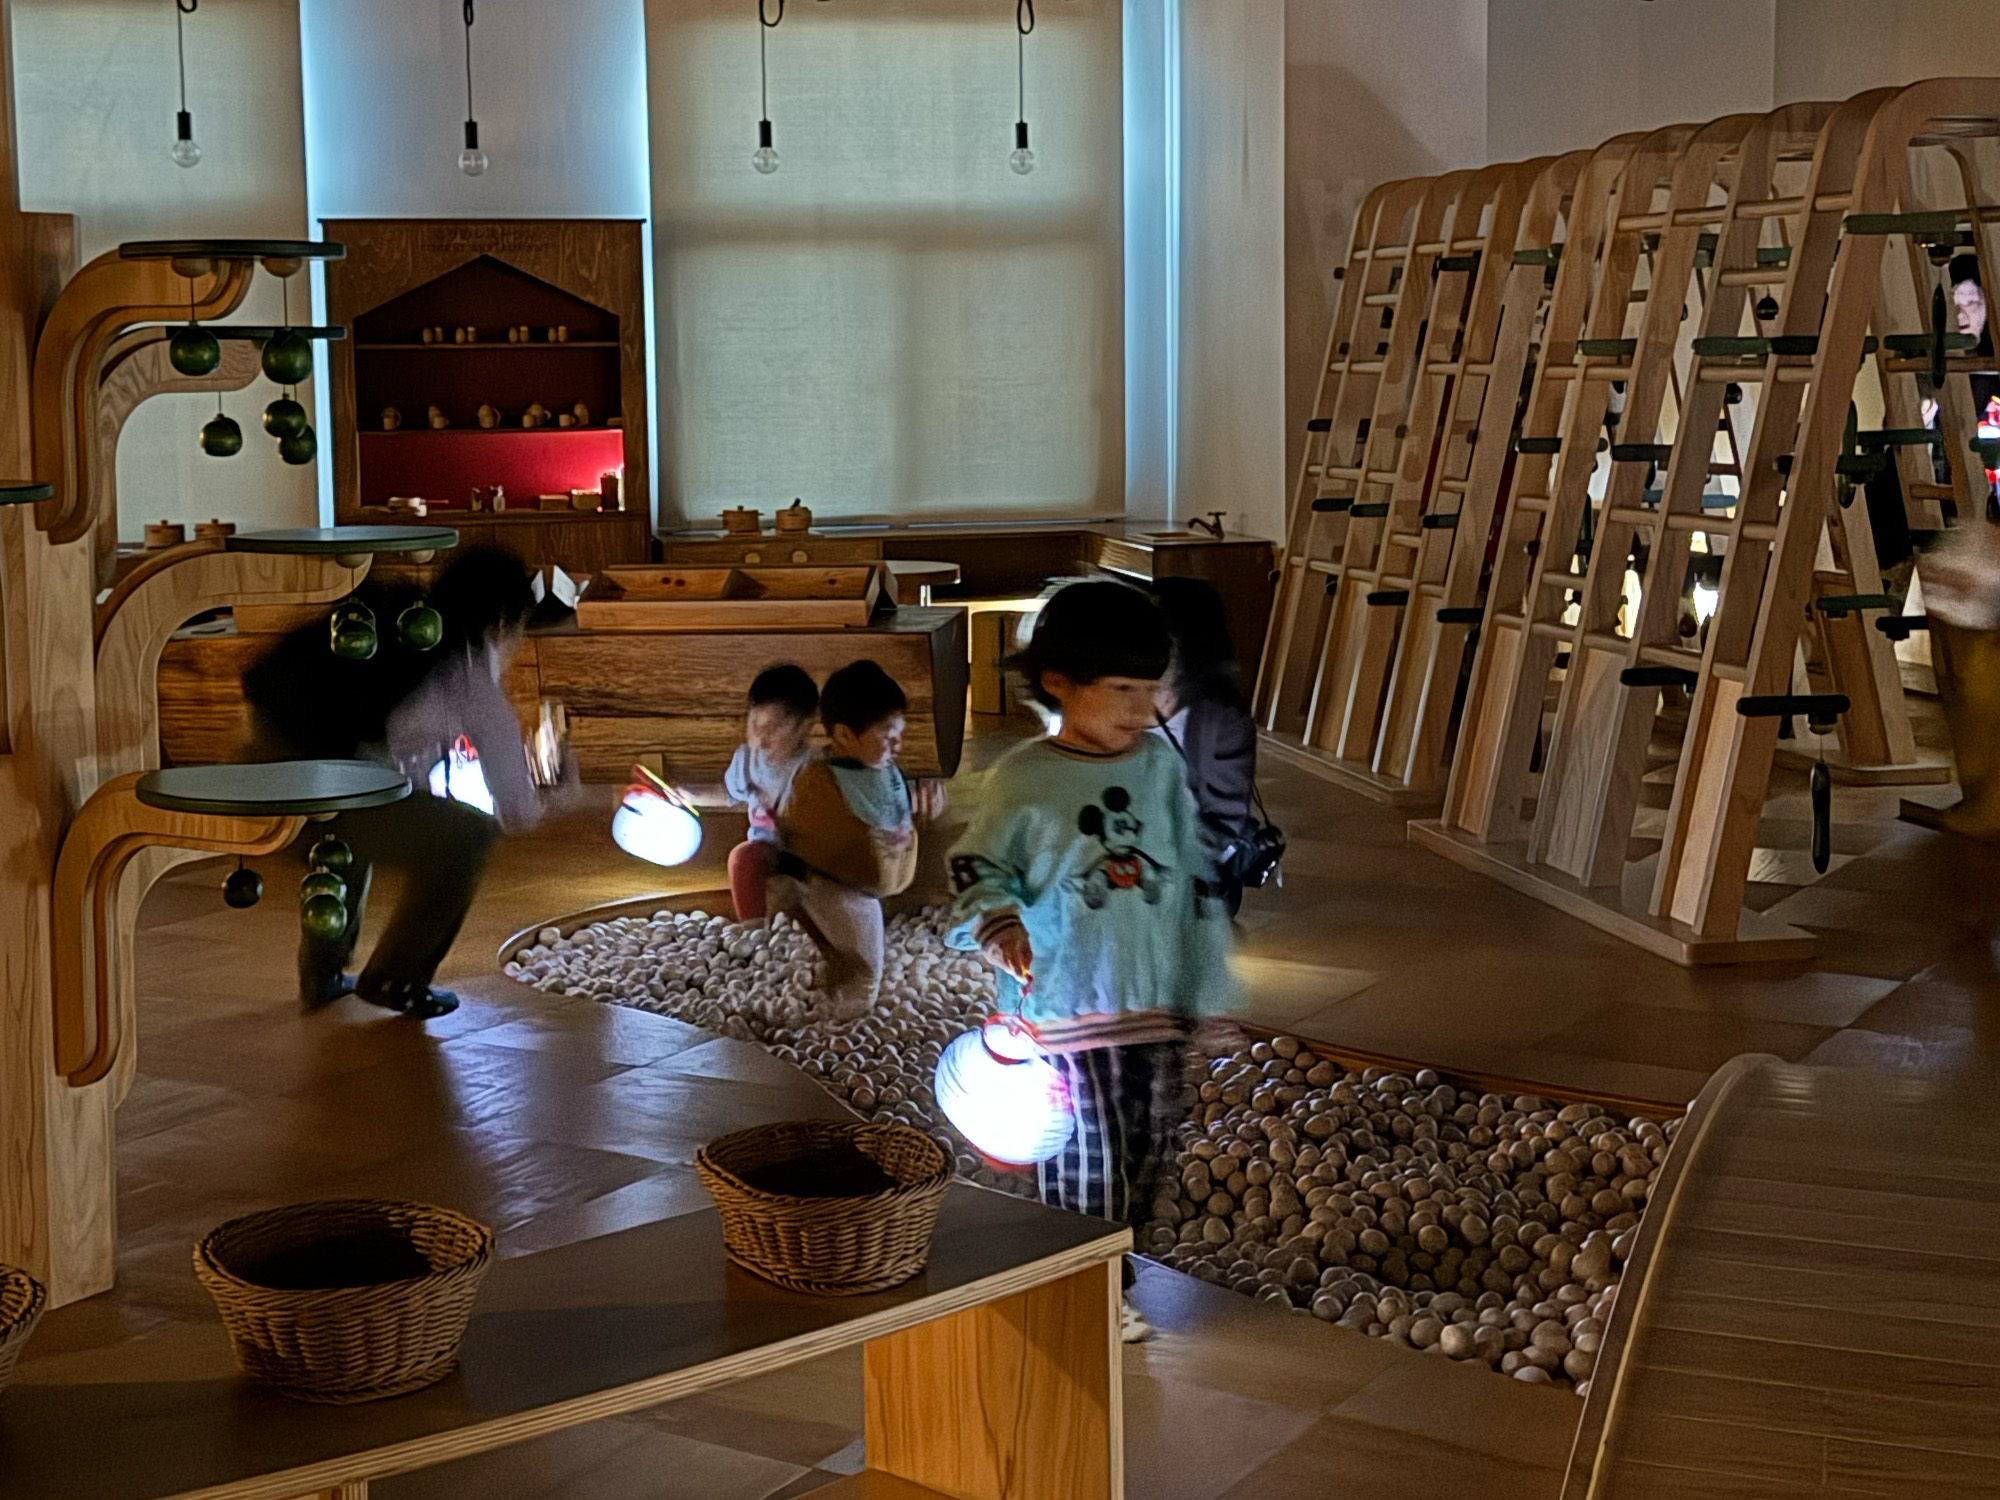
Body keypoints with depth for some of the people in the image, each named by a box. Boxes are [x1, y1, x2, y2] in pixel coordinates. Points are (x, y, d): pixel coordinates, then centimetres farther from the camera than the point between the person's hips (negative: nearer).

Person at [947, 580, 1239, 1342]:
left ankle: (1112, 1270, 32)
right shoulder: (1023, 779, -8)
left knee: (1151, 1140, 12)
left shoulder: (1160, 763, 3)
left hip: (1155, 1000, 4)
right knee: (1084, 1152, -1)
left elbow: (1197, 876, 9)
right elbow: (979, 868, -1)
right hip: (1064, 1000, -4)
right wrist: (999, 925, -23)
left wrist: (1207, 985, 9)